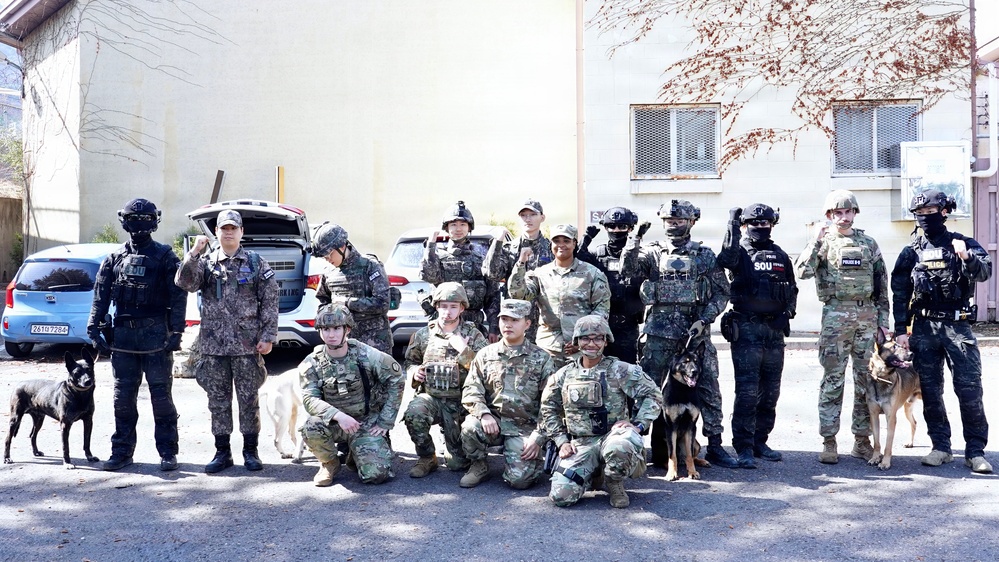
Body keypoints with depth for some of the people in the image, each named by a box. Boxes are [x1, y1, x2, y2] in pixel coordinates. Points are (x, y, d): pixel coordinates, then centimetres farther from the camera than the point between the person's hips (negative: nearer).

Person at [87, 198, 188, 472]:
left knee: (161, 395, 0)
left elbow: (178, 296, -6)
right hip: (123, 335, 4)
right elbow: (101, 296, 10)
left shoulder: (165, 257, 0)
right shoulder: (115, 258, 11)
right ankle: (122, 451, 18)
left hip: (155, 335, -4)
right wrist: (94, 329, 2)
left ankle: (168, 452, 8)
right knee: (123, 397, 8)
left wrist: (175, 332, -13)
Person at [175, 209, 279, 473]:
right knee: (218, 401, 7)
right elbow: (184, 283, -9)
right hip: (213, 345, 2)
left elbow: (270, 302, 1)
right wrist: (194, 253, -19)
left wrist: (268, 336, -6)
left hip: (247, 345, -2)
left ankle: (250, 451, 15)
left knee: (249, 399, 4)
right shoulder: (206, 262, 8)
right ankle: (222, 452, 17)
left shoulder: (256, 262, 4)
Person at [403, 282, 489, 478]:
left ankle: (457, 453, 35)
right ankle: (427, 459, -9)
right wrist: (414, 371, -2)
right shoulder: (423, 335, 6)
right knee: (413, 413, -34)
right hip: (430, 397, 1)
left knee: (458, 463, -6)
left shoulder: (474, 336, 1)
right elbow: (408, 362, 20)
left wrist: (464, 351, -18)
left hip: (460, 402, -1)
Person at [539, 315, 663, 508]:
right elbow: (549, 410, 19)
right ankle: (593, 476, 17)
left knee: (620, 447, -42)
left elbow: (652, 395, 1)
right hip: (580, 444, 3)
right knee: (561, 495, -19)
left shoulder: (620, 371, 0)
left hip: (613, 436, -3)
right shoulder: (564, 376, 10)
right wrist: (562, 441, 7)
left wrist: (638, 423, -12)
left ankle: (614, 483, -5)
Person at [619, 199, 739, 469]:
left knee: (708, 389, 2)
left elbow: (722, 292, 6)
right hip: (659, 333, 0)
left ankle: (715, 446, 11)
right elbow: (627, 269, -7)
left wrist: (704, 320, -7)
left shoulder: (705, 255, 8)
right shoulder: (653, 253, 8)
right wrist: (635, 241, -20)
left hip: (696, 333, 0)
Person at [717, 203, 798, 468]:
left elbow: (792, 290, 20)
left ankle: (760, 441, 22)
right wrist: (732, 227, -25)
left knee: (770, 391, 10)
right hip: (746, 329, -5)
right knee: (747, 390, -9)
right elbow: (726, 259, -25)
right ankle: (743, 448, -4)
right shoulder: (740, 252, 0)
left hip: (774, 330, 5)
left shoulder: (780, 255, 14)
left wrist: (787, 313, 4)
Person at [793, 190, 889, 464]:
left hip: (868, 315, 3)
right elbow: (801, 271, -12)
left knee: (867, 379, 6)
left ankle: (862, 439, 14)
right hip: (836, 315, -3)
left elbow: (882, 284, 14)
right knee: (832, 379, -3)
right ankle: (829, 441, 2)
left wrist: (883, 320, 8)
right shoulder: (822, 243, 4)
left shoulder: (868, 243, 12)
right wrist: (818, 241, -17)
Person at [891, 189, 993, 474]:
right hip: (924, 329, 2)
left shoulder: (964, 244, 5)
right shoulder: (911, 252, 9)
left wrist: (967, 257, -30)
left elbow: (984, 272, -10)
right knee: (930, 391, 5)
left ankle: (976, 451, 2)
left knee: (969, 389, -5)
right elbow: (900, 294, 7)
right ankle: (941, 447, 15)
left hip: (958, 326, -2)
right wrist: (901, 330, 1)